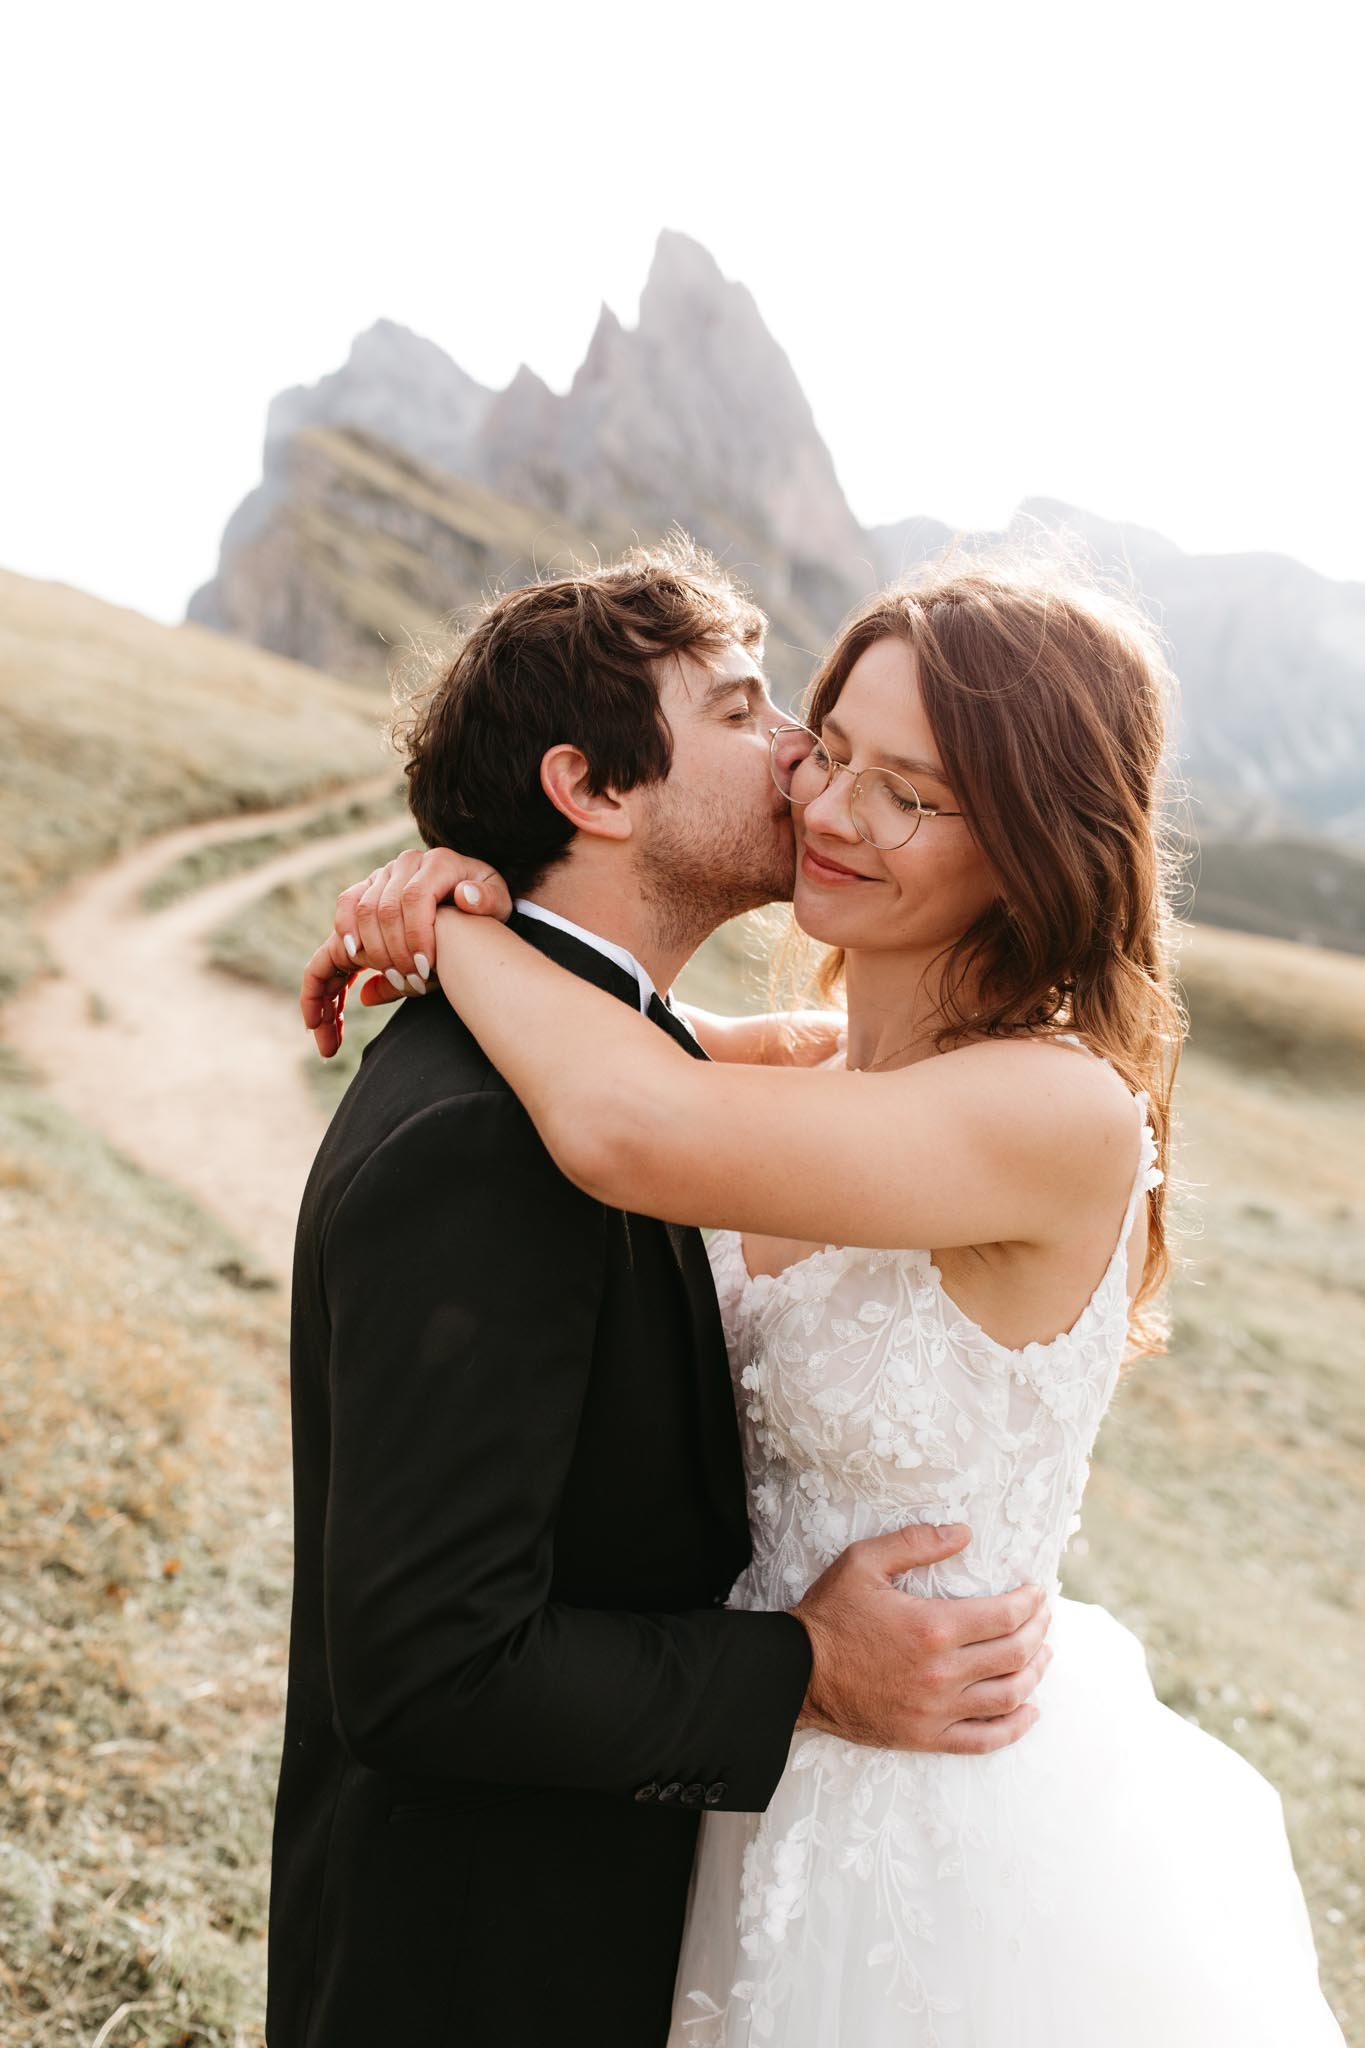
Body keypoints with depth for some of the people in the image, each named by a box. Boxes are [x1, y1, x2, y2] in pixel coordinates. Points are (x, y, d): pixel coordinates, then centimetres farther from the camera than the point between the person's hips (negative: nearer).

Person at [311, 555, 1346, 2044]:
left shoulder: (1070, 1114, -28)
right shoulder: (809, 1068, -5)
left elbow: (630, 1128, -40)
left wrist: (443, 923, -22)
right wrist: (457, 891, -14)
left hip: (950, 1843, -6)